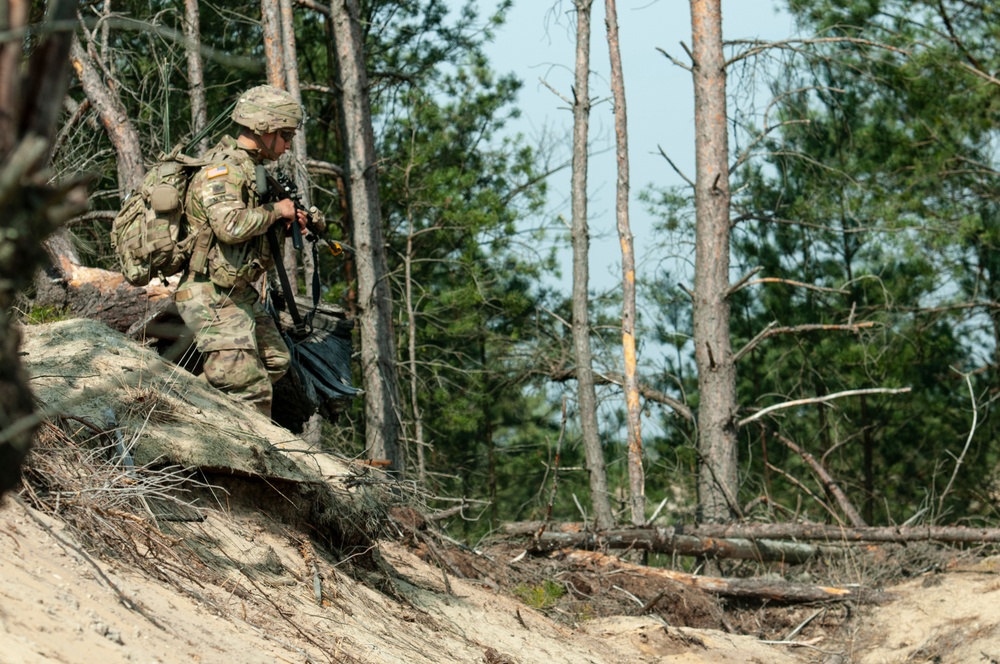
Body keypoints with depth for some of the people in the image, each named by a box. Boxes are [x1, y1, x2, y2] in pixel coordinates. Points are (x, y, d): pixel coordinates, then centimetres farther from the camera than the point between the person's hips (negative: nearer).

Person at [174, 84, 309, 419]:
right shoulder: (221, 170, -16)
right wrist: (275, 211, -16)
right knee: (252, 392, -12)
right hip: (213, 298, -10)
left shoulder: (248, 168, 16)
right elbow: (231, 225, -32)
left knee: (276, 362, 19)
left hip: (240, 293, 10)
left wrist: (283, 227, 4)